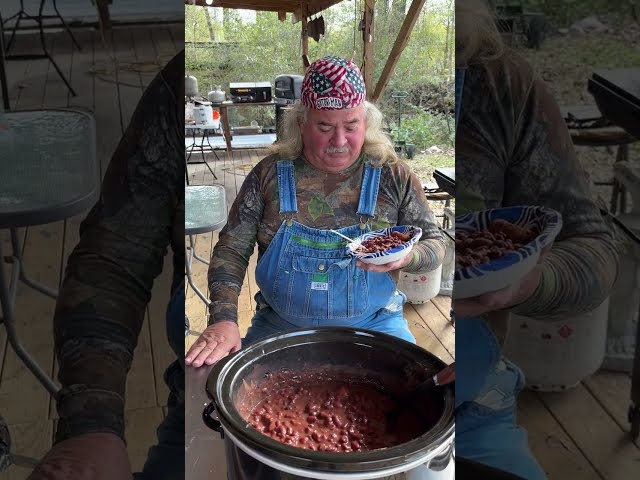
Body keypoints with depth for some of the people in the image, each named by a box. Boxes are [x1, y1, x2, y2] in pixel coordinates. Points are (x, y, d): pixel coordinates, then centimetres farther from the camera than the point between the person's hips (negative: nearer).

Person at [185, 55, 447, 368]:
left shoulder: (393, 177, -5)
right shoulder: (268, 175, -5)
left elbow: (434, 243, 2)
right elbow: (231, 251, -2)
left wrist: (406, 257, -22)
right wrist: (223, 319, -17)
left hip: (374, 325, 0)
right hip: (280, 326, 1)